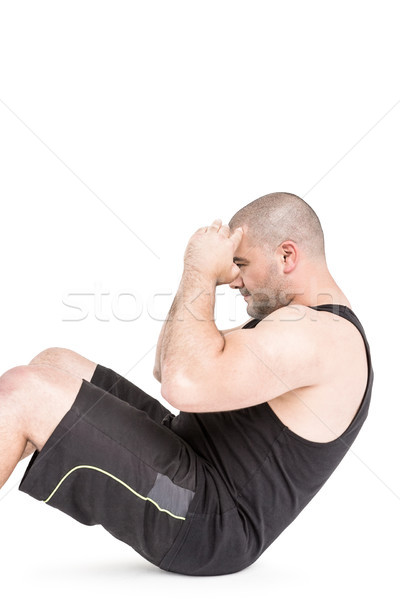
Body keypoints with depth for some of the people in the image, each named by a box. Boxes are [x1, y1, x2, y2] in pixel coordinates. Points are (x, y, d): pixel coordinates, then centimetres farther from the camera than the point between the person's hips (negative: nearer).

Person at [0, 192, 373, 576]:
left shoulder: (317, 332, -19)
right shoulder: (288, 323, 14)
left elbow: (185, 385, -33)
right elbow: (166, 368, 15)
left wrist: (201, 274, -19)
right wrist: (198, 276, 3)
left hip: (204, 522, -10)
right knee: (55, 364, 8)